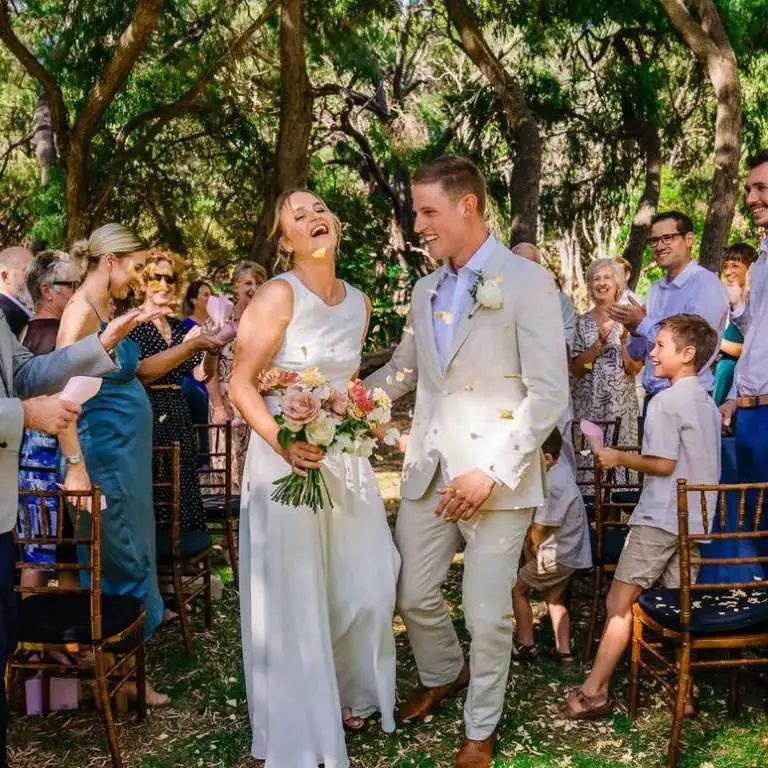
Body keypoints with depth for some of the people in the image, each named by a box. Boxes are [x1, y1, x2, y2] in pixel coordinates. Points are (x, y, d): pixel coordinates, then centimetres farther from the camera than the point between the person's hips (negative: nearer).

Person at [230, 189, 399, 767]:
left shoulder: (358, 302, 8)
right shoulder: (279, 295, -12)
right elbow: (241, 385, -14)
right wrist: (283, 441, -26)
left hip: (345, 457, 6)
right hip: (285, 458, -6)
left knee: (366, 589, 11)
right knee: (295, 597, 2)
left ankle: (348, 694, 37)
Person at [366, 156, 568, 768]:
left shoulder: (527, 282, -9)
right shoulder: (426, 290, 12)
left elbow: (549, 393, -13)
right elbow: (403, 371, 22)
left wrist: (493, 471, -18)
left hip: (496, 474, -6)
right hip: (429, 467, 6)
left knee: (487, 614, 4)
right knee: (415, 595, 14)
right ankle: (441, 675, 44)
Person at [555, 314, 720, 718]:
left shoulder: (665, 401, -13)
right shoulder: (708, 403, 12)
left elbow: (663, 464, -18)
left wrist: (619, 458, -4)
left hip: (659, 519, -8)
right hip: (695, 521, 8)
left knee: (619, 601, -2)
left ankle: (594, 691, 2)